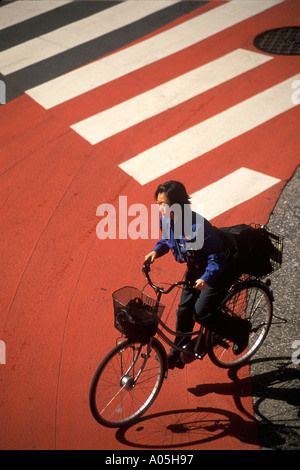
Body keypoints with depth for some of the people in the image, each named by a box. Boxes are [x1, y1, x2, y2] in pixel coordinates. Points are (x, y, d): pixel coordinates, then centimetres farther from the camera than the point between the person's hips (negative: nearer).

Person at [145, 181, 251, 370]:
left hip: (219, 270, -7)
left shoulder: (198, 226, -34)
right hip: (196, 269, 7)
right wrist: (156, 251, -8)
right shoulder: (166, 221, -11)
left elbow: (217, 258, -29)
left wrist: (206, 279, -42)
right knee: (184, 309, 8)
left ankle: (240, 329, 11)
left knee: (201, 313, -14)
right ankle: (178, 353, 28)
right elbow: (166, 240, 11)